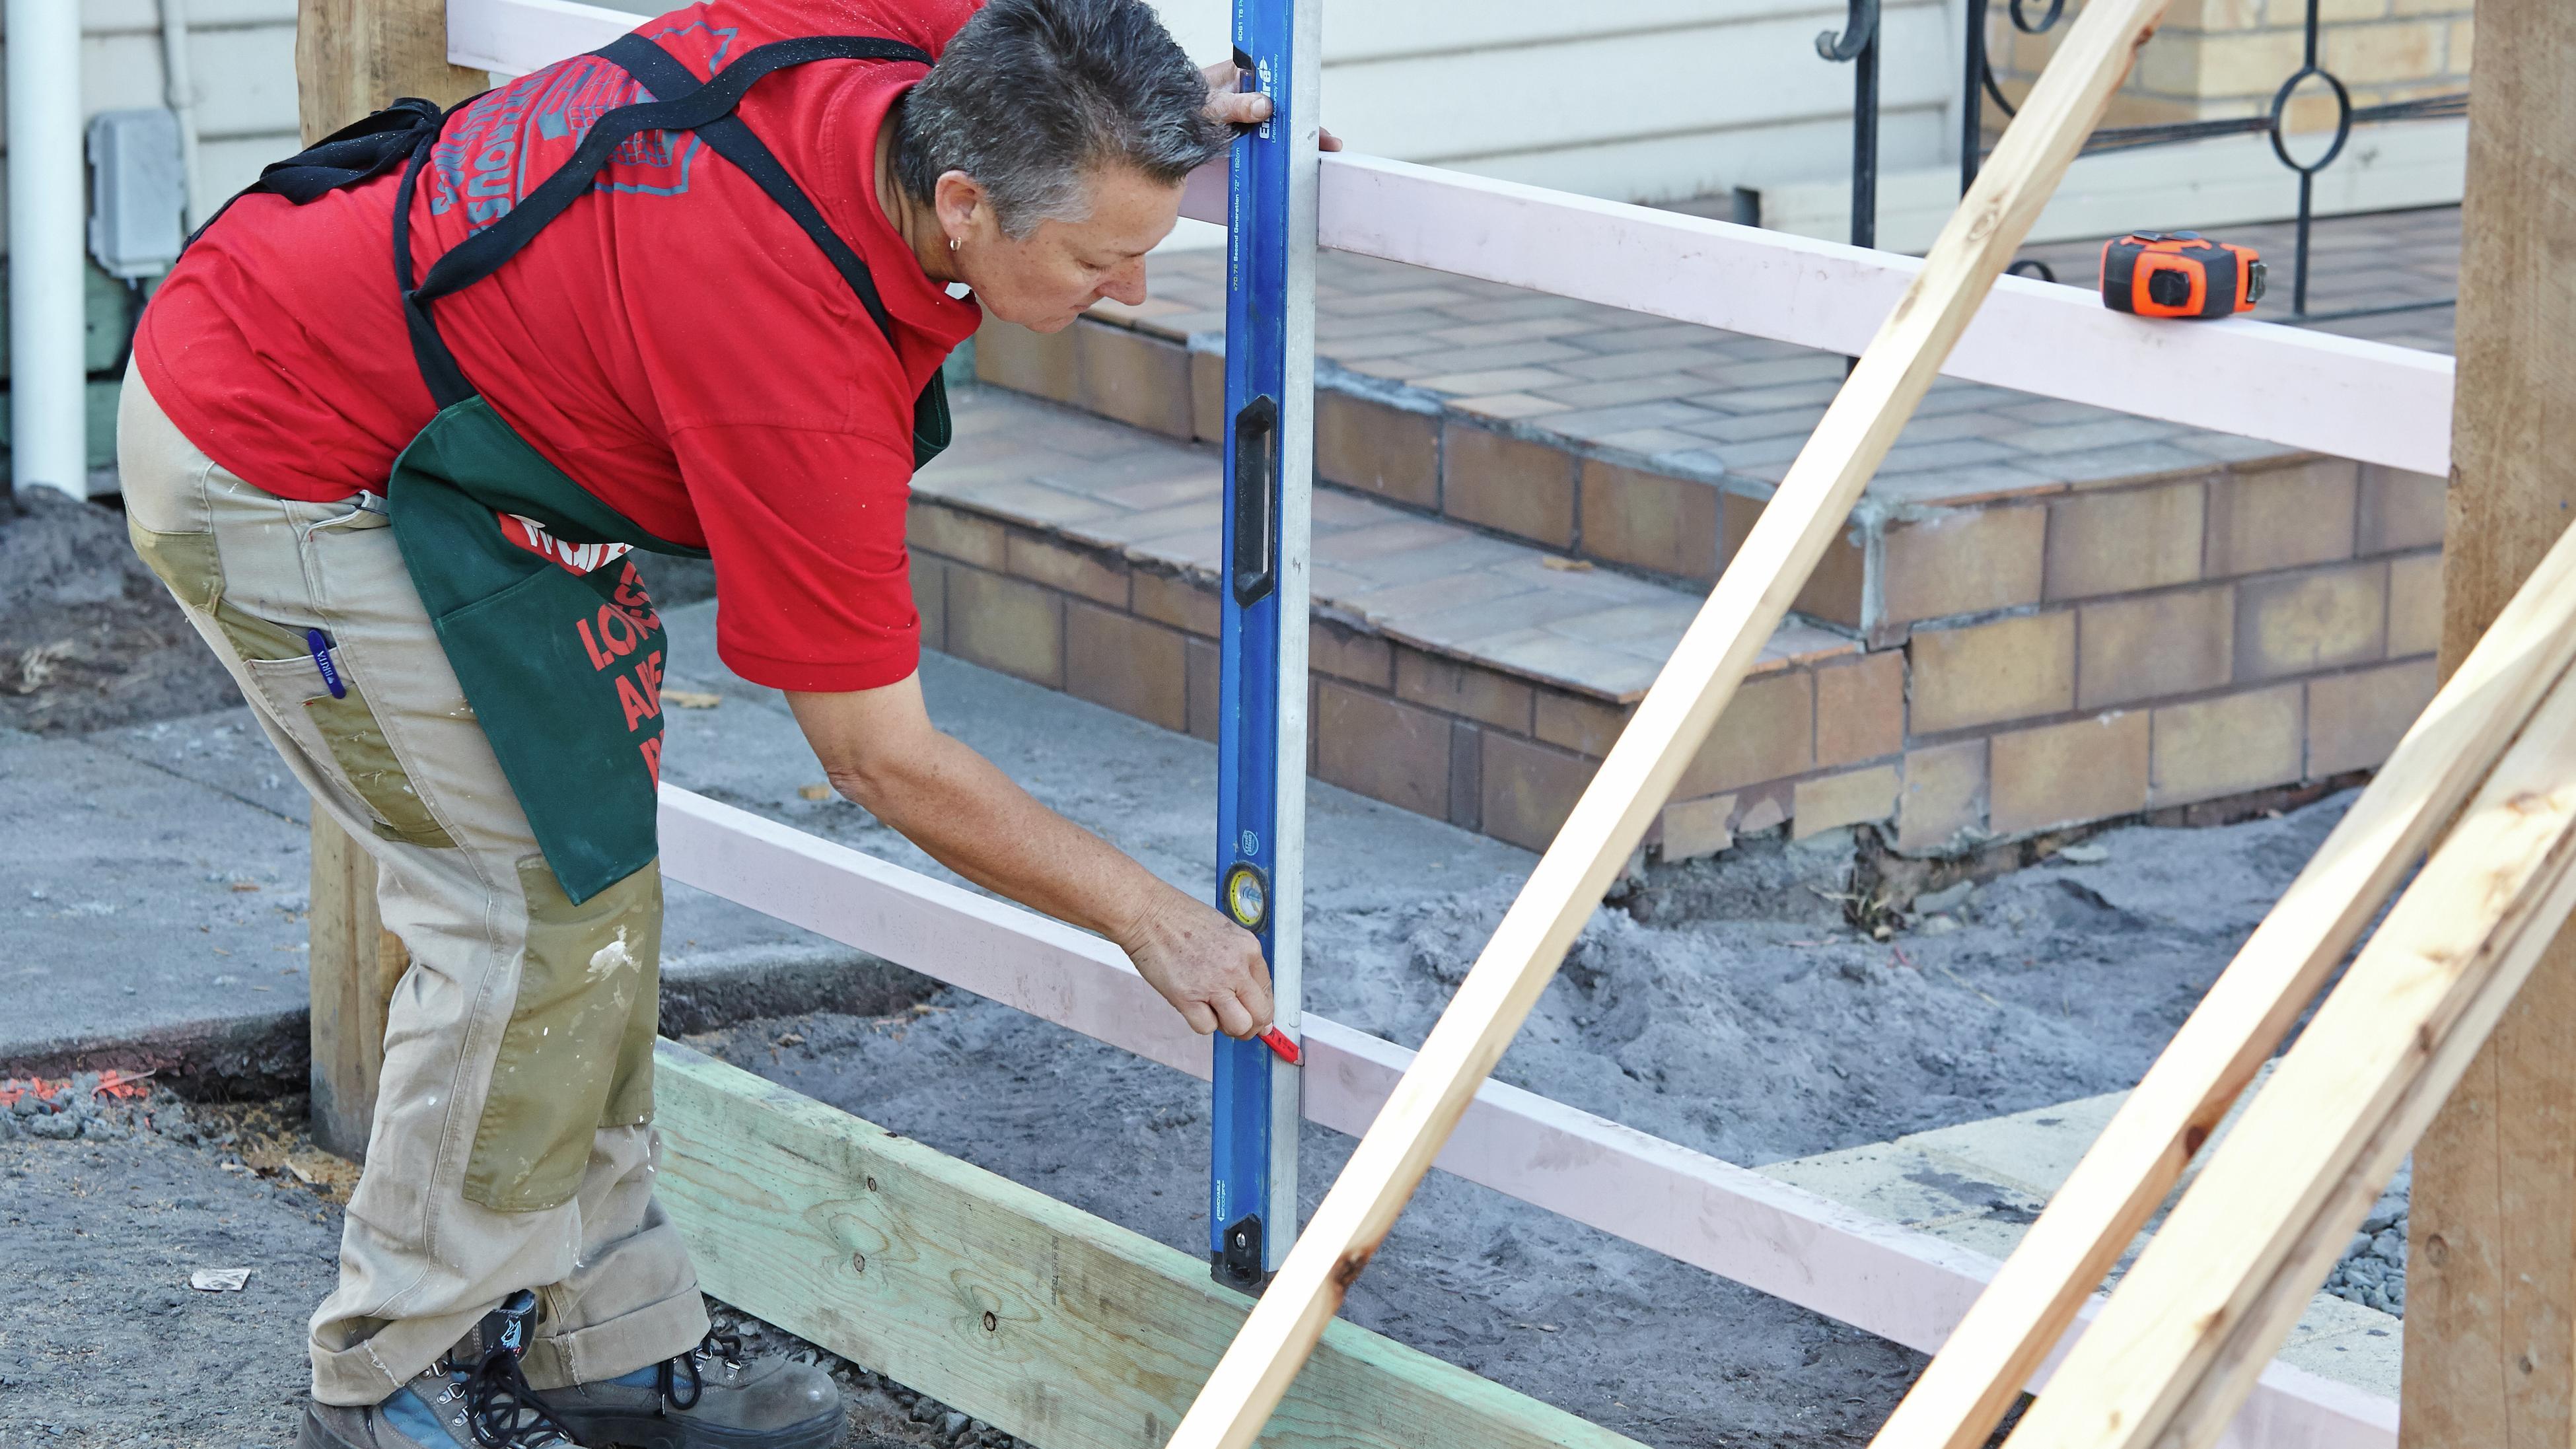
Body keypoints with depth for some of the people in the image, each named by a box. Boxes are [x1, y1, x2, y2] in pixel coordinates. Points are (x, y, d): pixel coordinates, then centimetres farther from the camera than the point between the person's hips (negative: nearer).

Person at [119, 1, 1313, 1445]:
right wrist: (1149, 916, -10)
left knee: (593, 883, 9)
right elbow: (882, 757, -19)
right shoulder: (800, 363, -32)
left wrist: (1149, 116, 1)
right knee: (544, 904, -7)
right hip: (277, 472, -9)